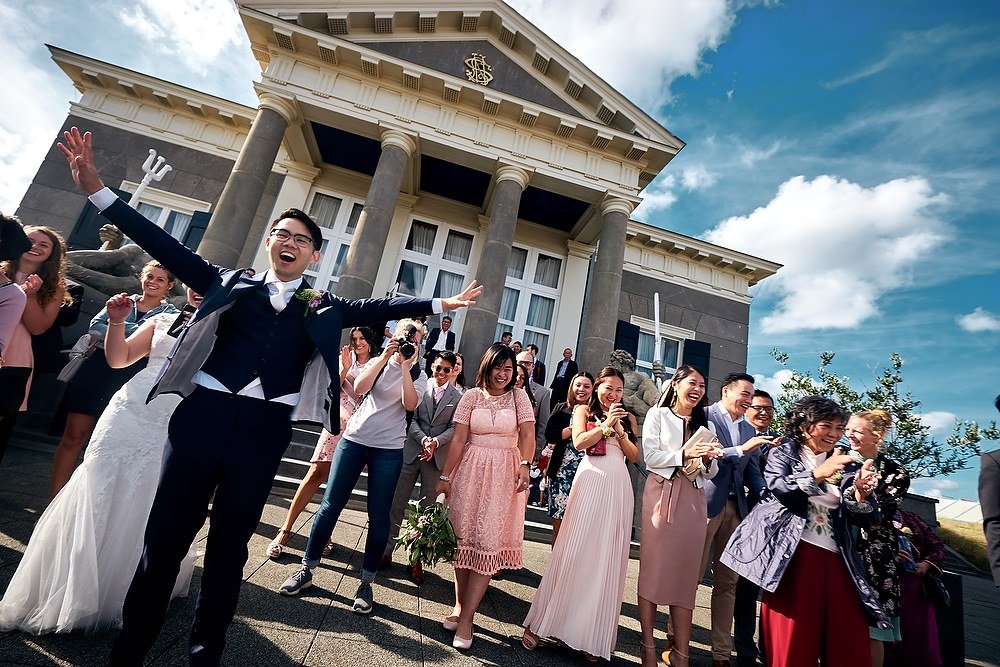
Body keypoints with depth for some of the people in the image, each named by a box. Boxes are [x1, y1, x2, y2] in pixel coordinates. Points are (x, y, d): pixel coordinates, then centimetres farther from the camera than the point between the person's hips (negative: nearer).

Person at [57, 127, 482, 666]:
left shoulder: (323, 308, 11)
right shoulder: (230, 285, 12)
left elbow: (376, 308, 7)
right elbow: (165, 247, 10)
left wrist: (440, 304, 4)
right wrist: (98, 190, 4)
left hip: (265, 429, 0)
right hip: (202, 414, 1)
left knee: (230, 544, 12)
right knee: (165, 533, 8)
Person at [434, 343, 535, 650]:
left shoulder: (519, 396, 1)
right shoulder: (471, 396, 2)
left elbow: (527, 435, -7)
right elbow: (459, 439, -1)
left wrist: (525, 466, -23)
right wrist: (445, 476, -3)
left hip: (505, 475, -1)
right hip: (470, 471, 1)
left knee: (489, 543, 0)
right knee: (463, 537, 8)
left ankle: (466, 618, 11)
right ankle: (460, 605, 26)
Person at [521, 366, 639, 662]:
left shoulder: (628, 418, 17)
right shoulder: (584, 410, 8)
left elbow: (635, 456, 10)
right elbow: (579, 442, -6)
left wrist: (619, 430, -3)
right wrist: (606, 425, -10)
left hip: (618, 486, 4)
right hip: (590, 481, -3)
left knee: (608, 558, 5)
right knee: (575, 552, -2)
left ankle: (593, 635, 20)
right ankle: (538, 624, 13)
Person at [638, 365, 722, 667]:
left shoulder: (705, 424, 18)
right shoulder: (657, 414, 5)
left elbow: (710, 473, 15)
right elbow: (650, 457, -4)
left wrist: (708, 459, -6)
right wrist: (684, 454, -15)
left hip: (693, 500, 4)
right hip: (661, 494, -4)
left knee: (687, 574, 3)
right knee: (653, 568, -1)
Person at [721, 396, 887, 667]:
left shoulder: (846, 466, 18)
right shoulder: (782, 454, 8)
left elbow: (865, 520, 10)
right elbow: (779, 488, -12)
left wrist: (861, 493, -11)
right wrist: (818, 474, -24)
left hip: (837, 560, 4)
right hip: (791, 556, -4)